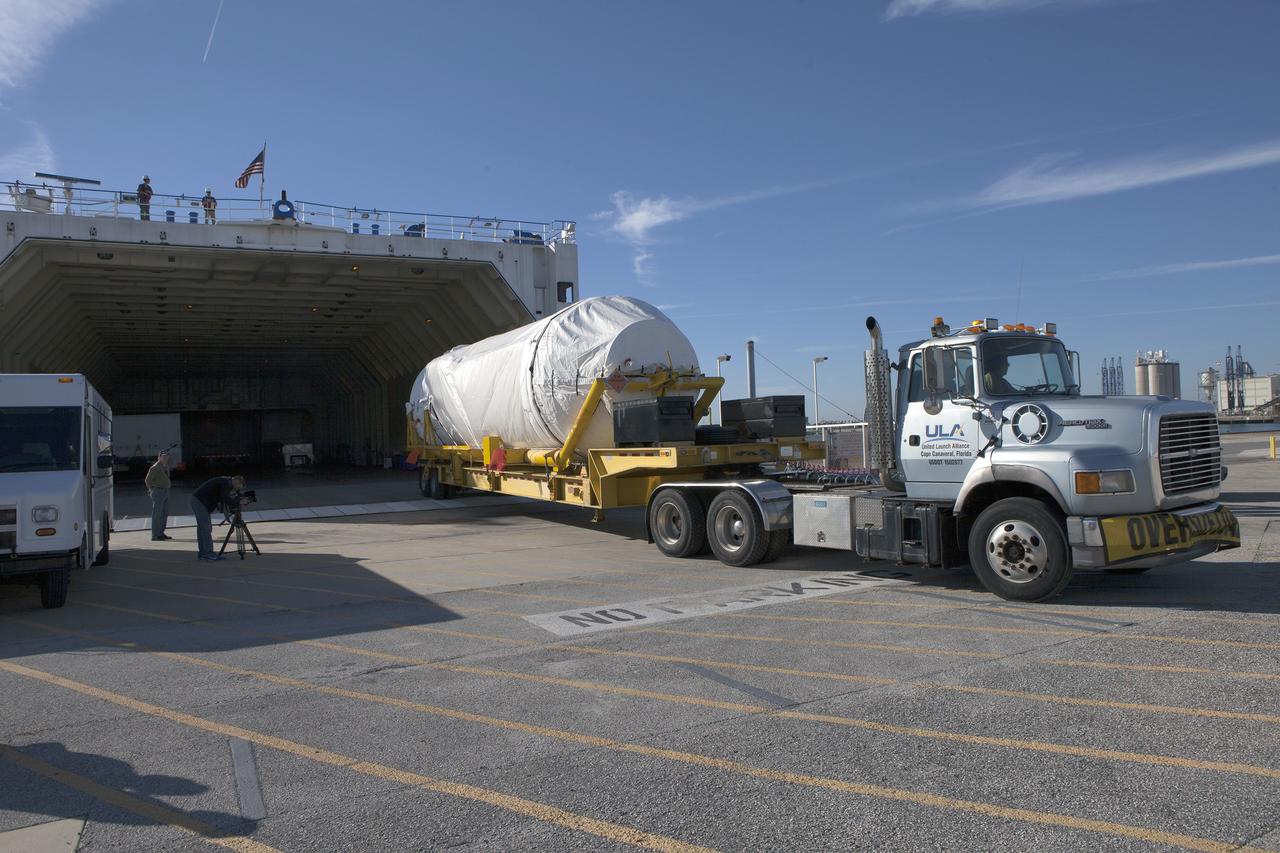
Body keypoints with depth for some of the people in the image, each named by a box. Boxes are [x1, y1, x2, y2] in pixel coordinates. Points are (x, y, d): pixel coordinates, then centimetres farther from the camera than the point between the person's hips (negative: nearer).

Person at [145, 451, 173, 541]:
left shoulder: (166, 466, 15)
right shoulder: (155, 468, -12)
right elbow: (148, 480, -13)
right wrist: (152, 490, -3)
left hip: (165, 492, 9)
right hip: (158, 492, -9)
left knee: (164, 514, 10)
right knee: (157, 514, -7)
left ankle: (161, 534, 17)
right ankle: (155, 535, -4)